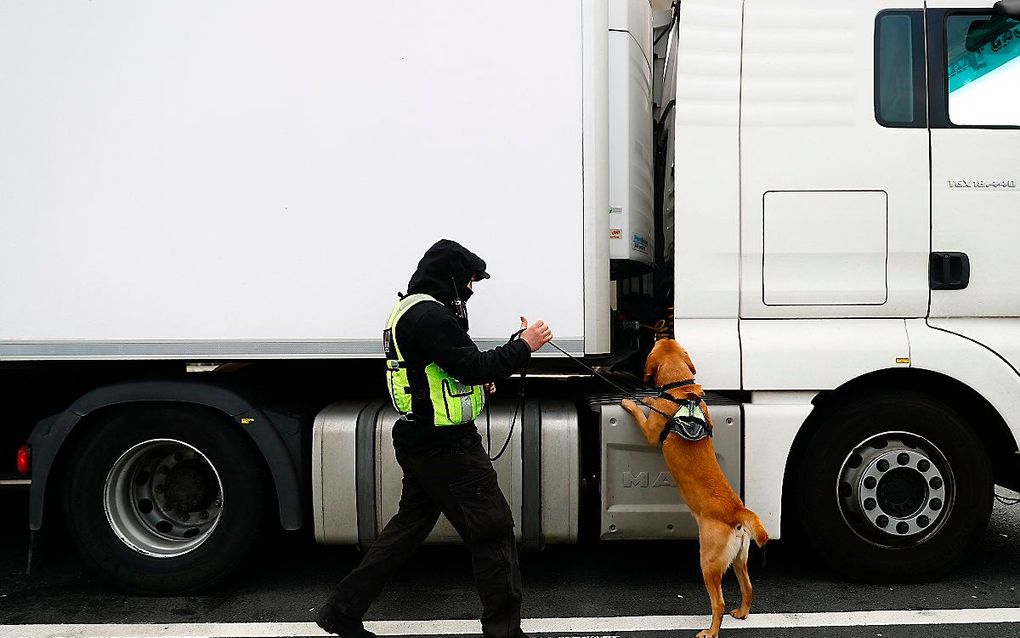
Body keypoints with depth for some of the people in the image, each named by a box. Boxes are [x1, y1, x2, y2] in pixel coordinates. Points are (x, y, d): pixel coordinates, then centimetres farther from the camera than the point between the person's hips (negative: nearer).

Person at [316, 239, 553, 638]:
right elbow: (472, 365, -23)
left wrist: (474, 379, 11)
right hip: (445, 445, -11)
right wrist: (524, 346, -13)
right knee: (493, 530, -1)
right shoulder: (429, 315, -19)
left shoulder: (409, 310, 15)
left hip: (419, 439, 11)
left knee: (410, 523, 19)